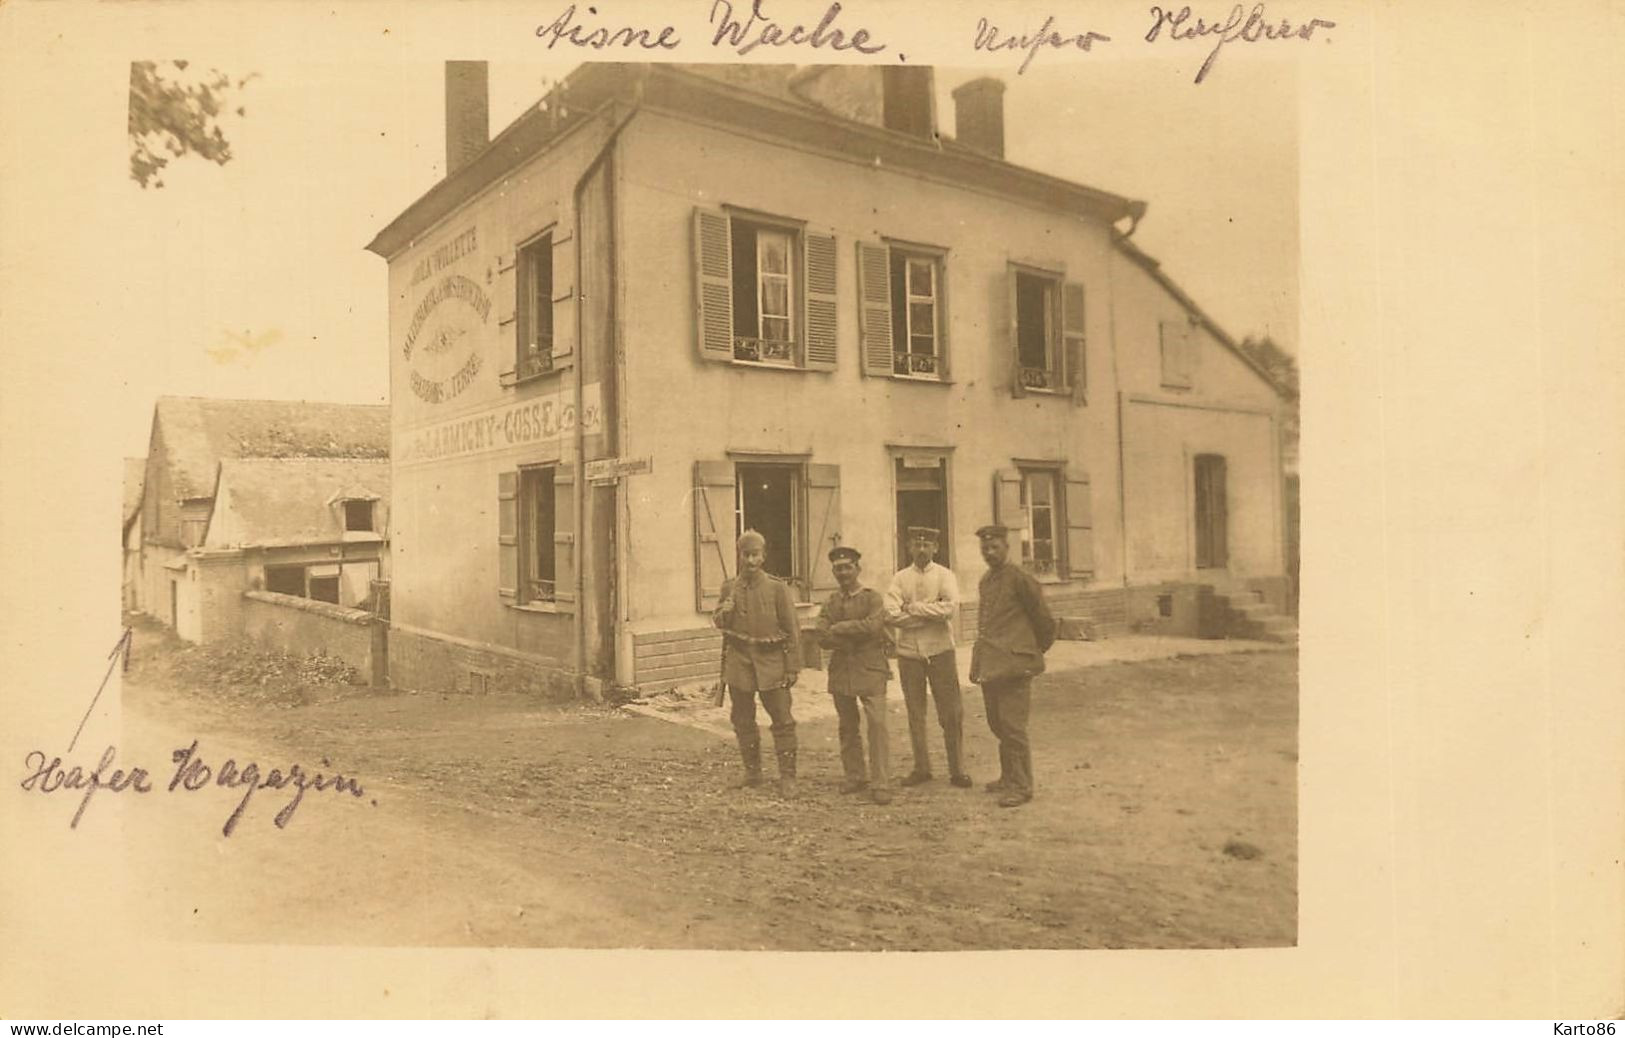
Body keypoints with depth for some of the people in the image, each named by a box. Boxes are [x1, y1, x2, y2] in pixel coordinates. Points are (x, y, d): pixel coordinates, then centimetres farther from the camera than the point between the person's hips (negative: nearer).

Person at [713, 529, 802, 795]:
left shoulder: (777, 587, -4)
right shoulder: (729, 587, 4)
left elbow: (792, 629, -3)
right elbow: (720, 623, 15)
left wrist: (793, 667, -6)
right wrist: (723, 612, -10)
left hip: (771, 661, -3)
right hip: (739, 660, 3)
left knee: (782, 719, -2)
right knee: (743, 719, 11)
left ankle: (787, 776, 7)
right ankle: (752, 772, 25)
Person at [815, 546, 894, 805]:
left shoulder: (872, 597, 0)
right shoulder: (831, 603, 11)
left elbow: (873, 626, -19)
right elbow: (823, 637, -3)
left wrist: (840, 628, -11)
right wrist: (856, 638, -13)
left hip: (870, 670, -4)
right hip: (841, 672, 4)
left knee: (877, 724, -10)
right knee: (848, 728, 11)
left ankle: (880, 784, -6)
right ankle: (854, 778, 22)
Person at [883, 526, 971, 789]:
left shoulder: (944, 575, 2)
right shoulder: (900, 578, 5)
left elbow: (951, 608, -16)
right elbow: (891, 614, -10)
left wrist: (914, 608, -12)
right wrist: (932, 613, -13)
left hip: (940, 651, -2)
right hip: (909, 653, 2)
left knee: (951, 713, 0)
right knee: (915, 714, 9)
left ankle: (957, 770, 10)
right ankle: (921, 768, 20)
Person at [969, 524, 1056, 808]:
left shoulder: (1018, 578, -10)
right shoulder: (985, 580, 15)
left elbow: (1042, 617, -4)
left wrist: (1040, 648, 7)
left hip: (1014, 662, -8)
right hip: (990, 664, 8)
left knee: (1012, 726, -6)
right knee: (997, 724, 16)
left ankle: (1021, 786, 3)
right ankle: (1008, 777, 29)